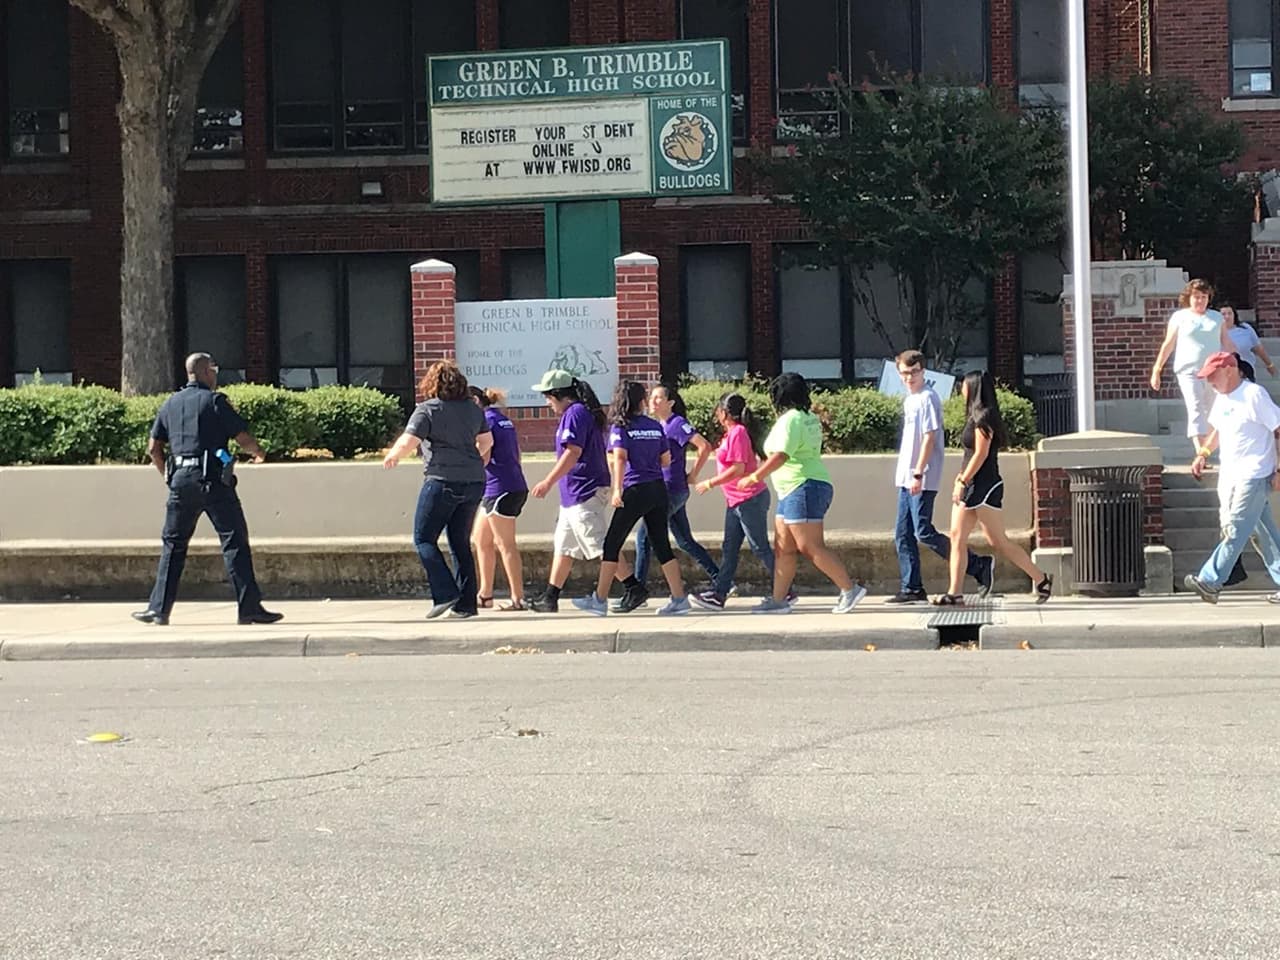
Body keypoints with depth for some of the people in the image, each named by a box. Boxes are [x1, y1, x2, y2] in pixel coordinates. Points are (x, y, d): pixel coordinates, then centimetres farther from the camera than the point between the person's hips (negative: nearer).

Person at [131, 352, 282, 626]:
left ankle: (159, 609, 11)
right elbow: (243, 438, -6)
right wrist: (259, 453, 14)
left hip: (181, 479, 5)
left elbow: (153, 448, 13)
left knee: (173, 543, 13)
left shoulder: (170, 404, 14)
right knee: (234, 541, -4)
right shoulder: (215, 401, -3)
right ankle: (249, 608, -7)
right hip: (213, 480, -5)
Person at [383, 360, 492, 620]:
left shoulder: (427, 409, -6)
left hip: (442, 481, -6)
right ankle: (466, 603, 9)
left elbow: (407, 442, -12)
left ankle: (445, 595, -10)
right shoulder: (473, 409, 12)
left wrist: (391, 456, 8)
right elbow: (487, 441, 24)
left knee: (424, 539, 3)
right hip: (474, 482, 6)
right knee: (461, 542, 12)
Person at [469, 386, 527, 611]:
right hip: (515, 487, 10)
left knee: (506, 544, -6)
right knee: (480, 539, 16)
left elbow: (482, 460, -16)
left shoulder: (485, 421, -11)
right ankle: (485, 594, 19)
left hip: (500, 490, -10)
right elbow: (516, 455, 18)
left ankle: (518, 598, -5)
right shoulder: (503, 419, 17)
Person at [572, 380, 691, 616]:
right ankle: (679, 598, 5)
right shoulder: (656, 426, 9)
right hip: (658, 490, 5)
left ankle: (600, 600, 5)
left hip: (635, 491, -5)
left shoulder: (620, 427, -5)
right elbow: (666, 460, 12)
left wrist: (617, 490, -24)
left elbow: (620, 458, -18)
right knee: (662, 546, 9)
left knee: (612, 544, 3)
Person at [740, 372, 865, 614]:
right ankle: (778, 600, 11)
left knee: (811, 547, -11)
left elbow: (780, 456, -23)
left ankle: (850, 589, -10)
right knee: (783, 549, 10)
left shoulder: (789, 420, -14)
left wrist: (753, 477, -19)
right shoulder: (810, 419, 16)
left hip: (803, 488, -11)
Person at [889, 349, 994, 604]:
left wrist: (918, 474, -21)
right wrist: (907, 475, 18)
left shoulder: (928, 398, -11)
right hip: (907, 478, 9)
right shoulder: (910, 399, 17)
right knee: (903, 535, 7)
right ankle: (911, 589, 11)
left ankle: (979, 566, -4)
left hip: (923, 480, -9)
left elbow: (929, 438, -17)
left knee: (924, 532, -11)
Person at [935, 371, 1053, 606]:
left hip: (984, 487, -10)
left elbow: (981, 453, -18)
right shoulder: (976, 416, 16)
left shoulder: (984, 417, -13)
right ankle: (954, 594, 0)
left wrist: (963, 482, -18)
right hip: (972, 488, 10)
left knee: (999, 541, -5)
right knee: (957, 537, 2)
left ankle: (1041, 579, 5)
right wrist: (962, 476, 13)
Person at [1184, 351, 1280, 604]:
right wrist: (1203, 453, 11)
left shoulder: (1254, 395, -13)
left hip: (1253, 476, -9)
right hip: (1229, 476, 9)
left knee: (1236, 531, -8)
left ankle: (1209, 582, -10)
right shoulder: (1222, 398, 12)